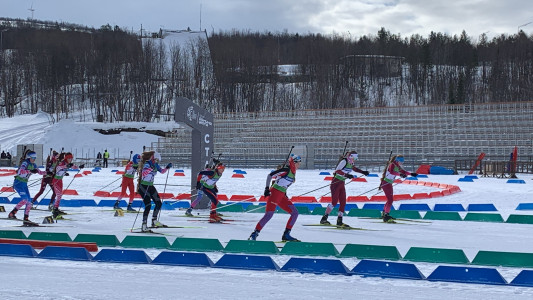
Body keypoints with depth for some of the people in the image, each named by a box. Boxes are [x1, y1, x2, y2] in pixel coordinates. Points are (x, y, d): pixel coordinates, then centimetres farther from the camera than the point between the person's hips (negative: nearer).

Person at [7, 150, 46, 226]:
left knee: (29, 201, 2)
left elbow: (39, 172, 20)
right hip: (18, 183, -8)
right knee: (25, 199, -22)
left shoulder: (33, 165, 7)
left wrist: (46, 173, 3)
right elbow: (20, 171, -35)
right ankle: (12, 214, -16)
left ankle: (26, 220, 8)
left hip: (24, 184, 8)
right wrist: (30, 171, -45)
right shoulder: (25, 163, -17)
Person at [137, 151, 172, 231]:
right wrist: (151, 168, -43)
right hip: (143, 187, -8)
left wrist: (167, 168, 3)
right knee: (148, 205, -17)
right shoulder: (147, 164, -18)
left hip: (150, 186, 8)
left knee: (159, 203, 9)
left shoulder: (155, 165, 6)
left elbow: (162, 171, 20)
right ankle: (144, 225, -15)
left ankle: (154, 221, 23)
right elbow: (143, 174, -36)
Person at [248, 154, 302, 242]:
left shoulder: (293, 173, 15)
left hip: (282, 196, 9)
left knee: (295, 213, 4)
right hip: (275, 192, -9)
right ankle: (254, 234, -9)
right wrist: (267, 188, -19)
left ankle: (286, 235, 6)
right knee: (269, 215, -17)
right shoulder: (286, 170, -10)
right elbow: (270, 175, -13)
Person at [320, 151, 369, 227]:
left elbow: (354, 168, 32)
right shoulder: (344, 161, -15)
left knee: (343, 203, 4)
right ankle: (324, 219, -11)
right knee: (334, 202, -15)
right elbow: (337, 171, -26)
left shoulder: (350, 163, 10)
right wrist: (346, 175, -34)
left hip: (342, 184, 9)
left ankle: (339, 221, 9)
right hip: (336, 183, -9)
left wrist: (363, 172, 25)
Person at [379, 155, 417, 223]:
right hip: (385, 183, -10)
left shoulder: (398, 167, 11)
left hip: (389, 184, 10)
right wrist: (400, 174, -45)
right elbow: (391, 171, -36)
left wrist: (411, 174, 13)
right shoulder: (392, 165, -16)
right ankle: (386, 215, -15)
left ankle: (384, 214, 31)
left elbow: (403, 172, 24)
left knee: (390, 199, 19)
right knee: (390, 200, -15)